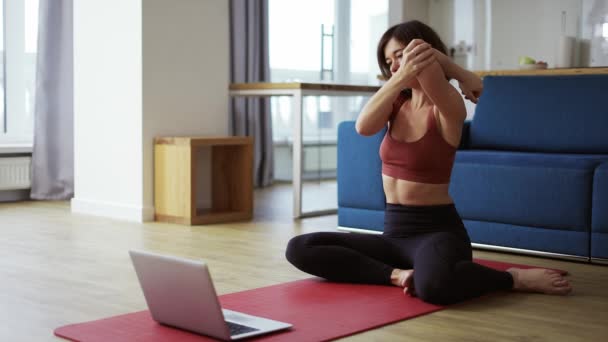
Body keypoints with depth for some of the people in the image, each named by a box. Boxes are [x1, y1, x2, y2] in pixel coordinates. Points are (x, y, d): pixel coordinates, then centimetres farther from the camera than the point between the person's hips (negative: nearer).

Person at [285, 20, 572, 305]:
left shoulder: (447, 110, -11)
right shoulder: (397, 104, 8)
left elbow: (421, 53, -30)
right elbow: (363, 127, -16)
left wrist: (461, 76, -12)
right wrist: (401, 76, -27)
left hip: (437, 229, -6)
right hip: (395, 232, 6)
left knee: (432, 284, -43)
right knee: (300, 249, -10)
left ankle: (514, 278, -13)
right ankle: (397, 275, -15)